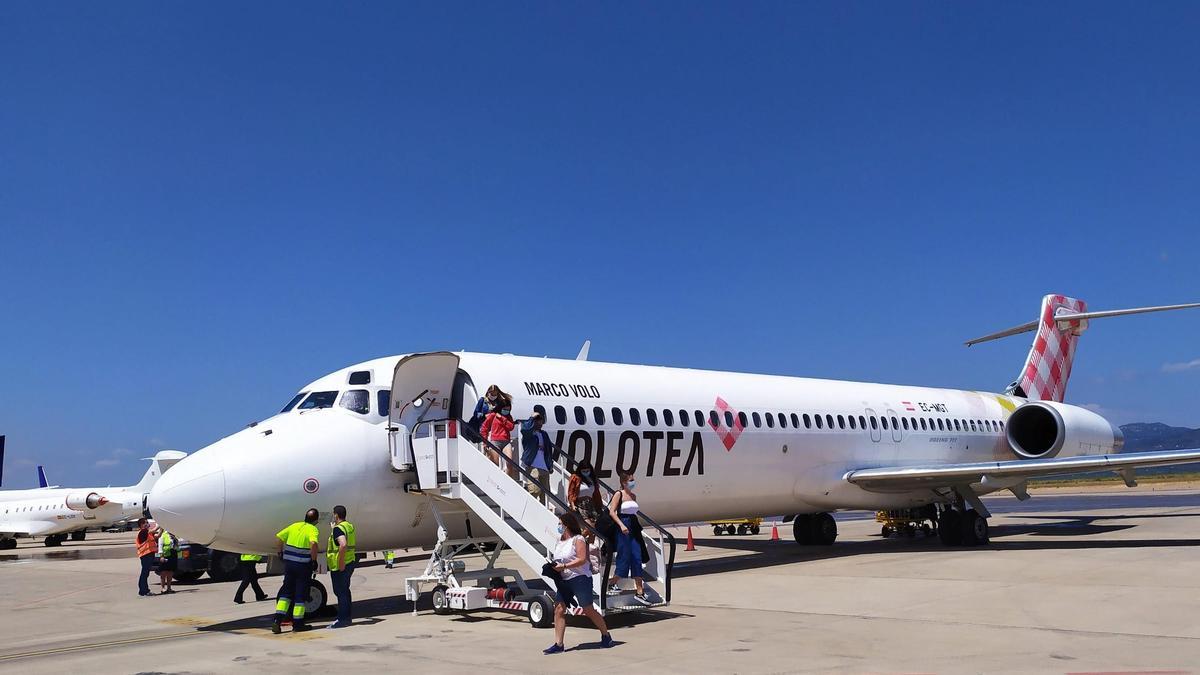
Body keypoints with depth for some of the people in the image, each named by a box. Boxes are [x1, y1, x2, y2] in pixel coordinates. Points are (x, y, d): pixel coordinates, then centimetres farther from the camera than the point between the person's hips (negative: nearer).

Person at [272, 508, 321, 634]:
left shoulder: (294, 526, 7)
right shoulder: (313, 530, -10)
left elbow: (278, 537, 8)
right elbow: (313, 543, -29)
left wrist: (280, 553, 20)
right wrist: (314, 560, -17)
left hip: (288, 562, 5)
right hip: (303, 565, -5)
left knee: (286, 590, 15)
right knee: (301, 593, 6)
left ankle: (277, 621, 5)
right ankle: (297, 624, 12)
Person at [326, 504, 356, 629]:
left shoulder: (338, 528, -17)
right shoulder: (350, 526, 11)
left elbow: (343, 545, -33)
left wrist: (341, 562, -26)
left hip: (340, 566, -9)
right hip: (349, 562, 9)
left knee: (340, 591, -4)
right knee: (345, 590, 17)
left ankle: (342, 619, -2)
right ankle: (346, 617, 23)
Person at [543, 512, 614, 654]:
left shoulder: (578, 539, -10)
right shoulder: (559, 541, 14)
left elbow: (582, 559, -18)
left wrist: (564, 566, -21)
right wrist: (554, 567, 3)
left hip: (580, 578, -7)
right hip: (564, 580, 7)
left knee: (588, 610, -1)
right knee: (559, 609, -4)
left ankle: (606, 636, 18)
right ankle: (558, 645, -1)